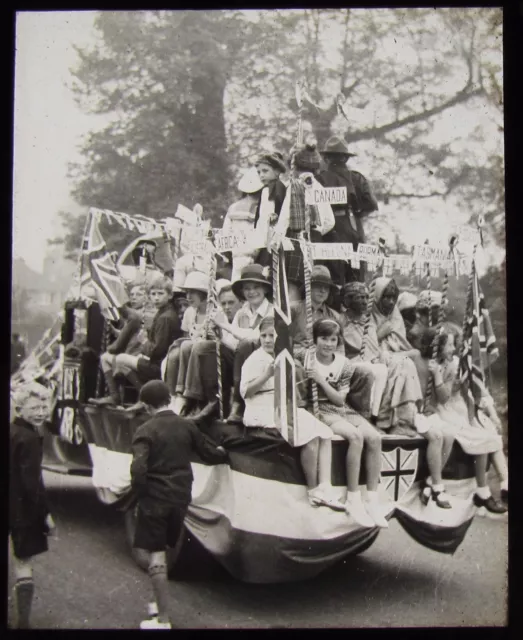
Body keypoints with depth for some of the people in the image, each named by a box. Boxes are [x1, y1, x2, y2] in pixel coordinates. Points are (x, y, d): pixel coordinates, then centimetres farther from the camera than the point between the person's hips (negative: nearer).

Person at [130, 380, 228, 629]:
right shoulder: (187, 426, 2)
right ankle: (162, 605, 33)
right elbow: (211, 455, 10)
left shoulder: (145, 431, -13)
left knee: (156, 556, 2)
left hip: (154, 500, -5)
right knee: (164, 551, 22)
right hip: (180, 498, 5)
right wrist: (223, 452, 32)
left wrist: (139, 491, -7)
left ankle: (163, 620, 3)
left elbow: (138, 469, -23)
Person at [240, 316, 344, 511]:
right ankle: (312, 490, -13)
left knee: (325, 433, -12)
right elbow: (245, 391, -16)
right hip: (264, 412, -8)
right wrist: (267, 375, -26)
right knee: (311, 434, -25)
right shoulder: (255, 360, -5)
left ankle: (324, 487, -20)